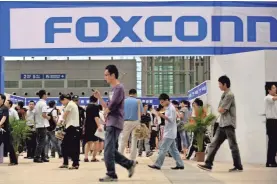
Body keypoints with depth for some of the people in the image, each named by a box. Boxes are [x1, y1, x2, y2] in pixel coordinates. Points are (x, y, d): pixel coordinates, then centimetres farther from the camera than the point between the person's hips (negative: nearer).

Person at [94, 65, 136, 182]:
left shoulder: (119, 88, -12)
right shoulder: (113, 89, 19)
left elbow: (111, 107, -18)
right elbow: (107, 108, 18)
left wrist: (106, 110, 3)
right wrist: (99, 97, 9)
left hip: (114, 123, -10)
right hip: (111, 123, 10)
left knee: (108, 150, -8)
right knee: (111, 150, 11)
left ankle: (111, 175, -2)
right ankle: (129, 164, 18)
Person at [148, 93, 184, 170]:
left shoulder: (171, 108, -13)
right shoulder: (168, 108, 16)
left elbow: (171, 120, -21)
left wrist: (162, 115, -29)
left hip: (169, 133, -10)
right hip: (169, 132, 10)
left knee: (163, 148, -8)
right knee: (173, 149, 9)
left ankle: (157, 165, -7)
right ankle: (180, 164, 10)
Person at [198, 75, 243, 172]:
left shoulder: (229, 95, -13)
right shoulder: (224, 95, 16)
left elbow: (221, 110, -16)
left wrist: (220, 109, 3)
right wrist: (221, 110, -3)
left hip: (229, 124, -9)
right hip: (222, 124, 9)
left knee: (233, 145, -2)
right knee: (214, 144, 3)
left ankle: (238, 166, 6)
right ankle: (208, 164, 3)